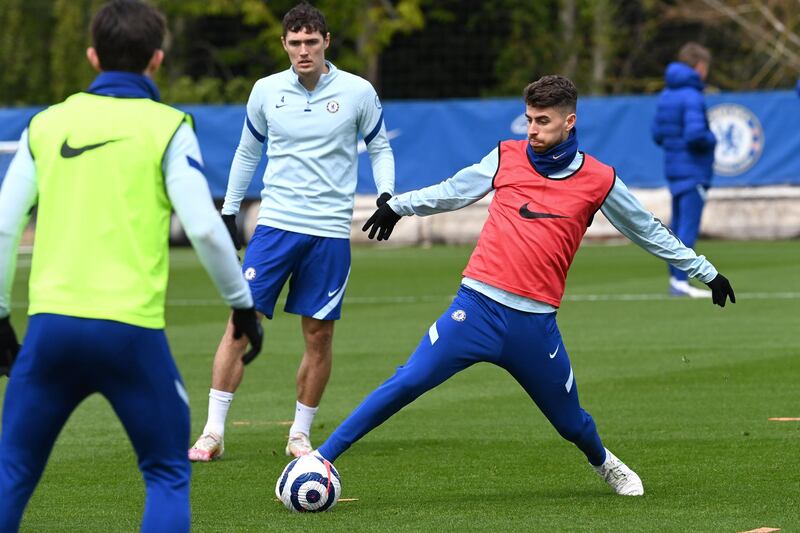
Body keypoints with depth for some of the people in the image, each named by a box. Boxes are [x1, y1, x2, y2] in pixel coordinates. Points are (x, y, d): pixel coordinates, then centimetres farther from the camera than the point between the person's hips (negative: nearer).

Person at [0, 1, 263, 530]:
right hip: (130, 328, -3)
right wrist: (243, 303, 7)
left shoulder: (47, 125, 11)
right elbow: (204, 227, -6)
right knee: (167, 475, 11)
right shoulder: (166, 128, 1)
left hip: (51, 322, 3)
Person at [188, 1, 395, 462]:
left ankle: (300, 435, 17)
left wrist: (387, 195, -4)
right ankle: (213, 432, -3)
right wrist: (229, 211, 16)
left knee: (319, 336, 3)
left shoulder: (358, 92, -2)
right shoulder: (266, 91, 3)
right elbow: (248, 151, 17)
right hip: (276, 223, 1)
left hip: (330, 230, -1)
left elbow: (380, 147, 11)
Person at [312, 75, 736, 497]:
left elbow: (649, 232, 15)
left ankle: (603, 463, 46)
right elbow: (451, 192, 21)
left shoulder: (599, 181, 2)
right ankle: (318, 460, -10)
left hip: (536, 322, 1)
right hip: (478, 305, 0)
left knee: (570, 422, 11)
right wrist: (397, 206, 27)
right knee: (406, 383, -14)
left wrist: (707, 273, 21)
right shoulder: (506, 158, 4)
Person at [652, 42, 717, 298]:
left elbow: (657, 134, 14)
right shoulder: (692, 97, -16)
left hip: (674, 169, 9)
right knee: (688, 229, -8)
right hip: (693, 171, -9)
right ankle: (679, 281, -10)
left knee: (678, 227, 13)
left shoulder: (666, 95, 11)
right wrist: (712, 139, -7)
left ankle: (676, 279, 18)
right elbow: (695, 133, -26)